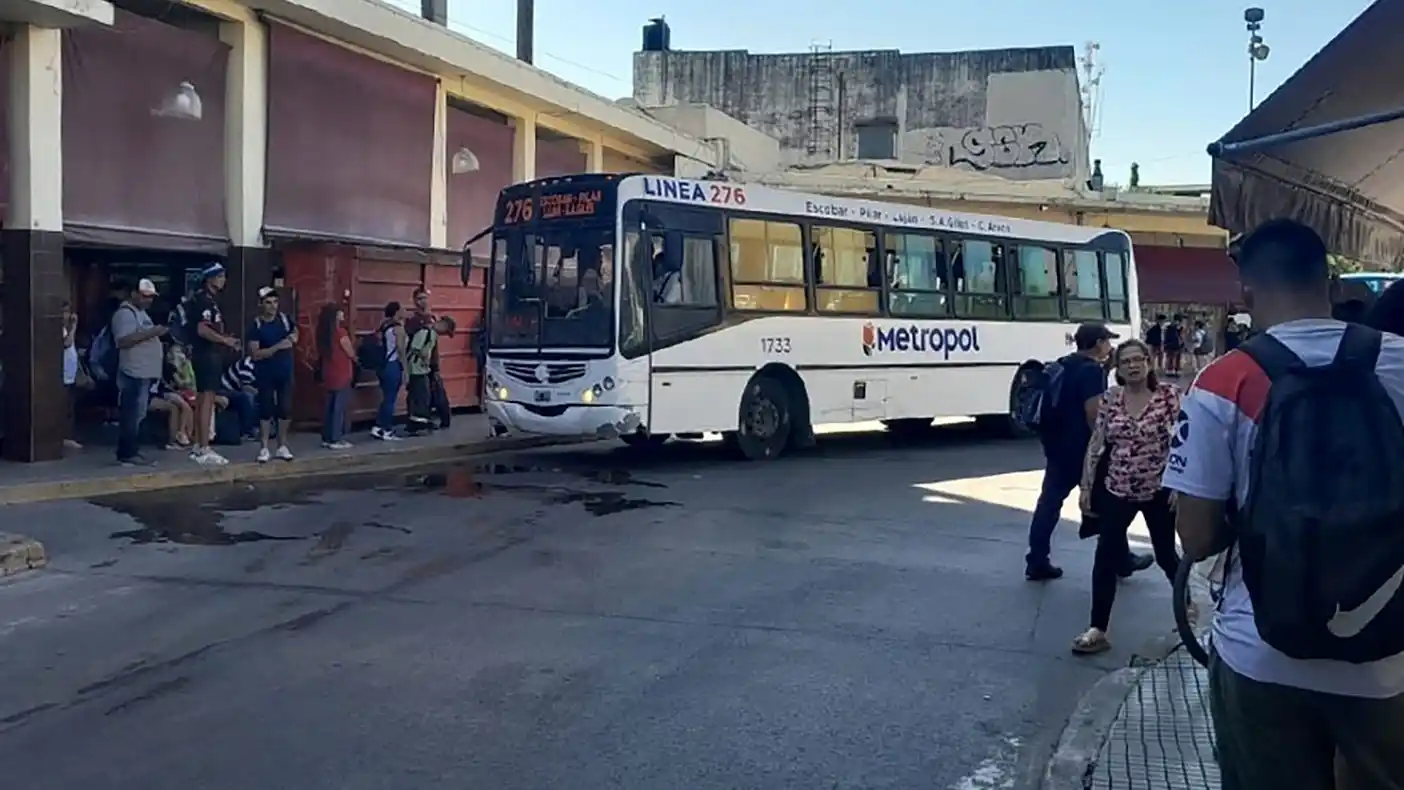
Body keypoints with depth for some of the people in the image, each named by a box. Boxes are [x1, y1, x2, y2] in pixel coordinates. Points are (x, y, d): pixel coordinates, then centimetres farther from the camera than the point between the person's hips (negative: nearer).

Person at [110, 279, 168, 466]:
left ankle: (133, 451, 18)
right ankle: (127, 454, -7)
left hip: (144, 373, 11)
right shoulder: (125, 313, -12)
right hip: (134, 374, -10)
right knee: (130, 416, -9)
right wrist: (151, 332, -26)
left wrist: (156, 336, 16)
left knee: (138, 415, 13)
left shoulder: (140, 312, 21)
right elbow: (123, 340, -24)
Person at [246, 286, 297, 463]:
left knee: (286, 410, 6)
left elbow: (295, 331, 21)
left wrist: (293, 337, -3)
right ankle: (264, 448, 8)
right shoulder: (256, 325, -11)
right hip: (265, 375, -4)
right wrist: (277, 346, -25)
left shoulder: (284, 318, 0)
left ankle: (282, 447, 19)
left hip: (285, 373, 4)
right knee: (266, 410, 0)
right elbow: (255, 354, -17)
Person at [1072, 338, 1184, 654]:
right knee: (1105, 559, -2)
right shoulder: (1109, 399, -1)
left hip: (1159, 490, -2)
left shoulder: (1169, 395, -9)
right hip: (1117, 490, 2)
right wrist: (1086, 487, 2)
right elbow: (1096, 445, 2)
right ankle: (1097, 630, 3)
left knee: (1166, 555, 13)